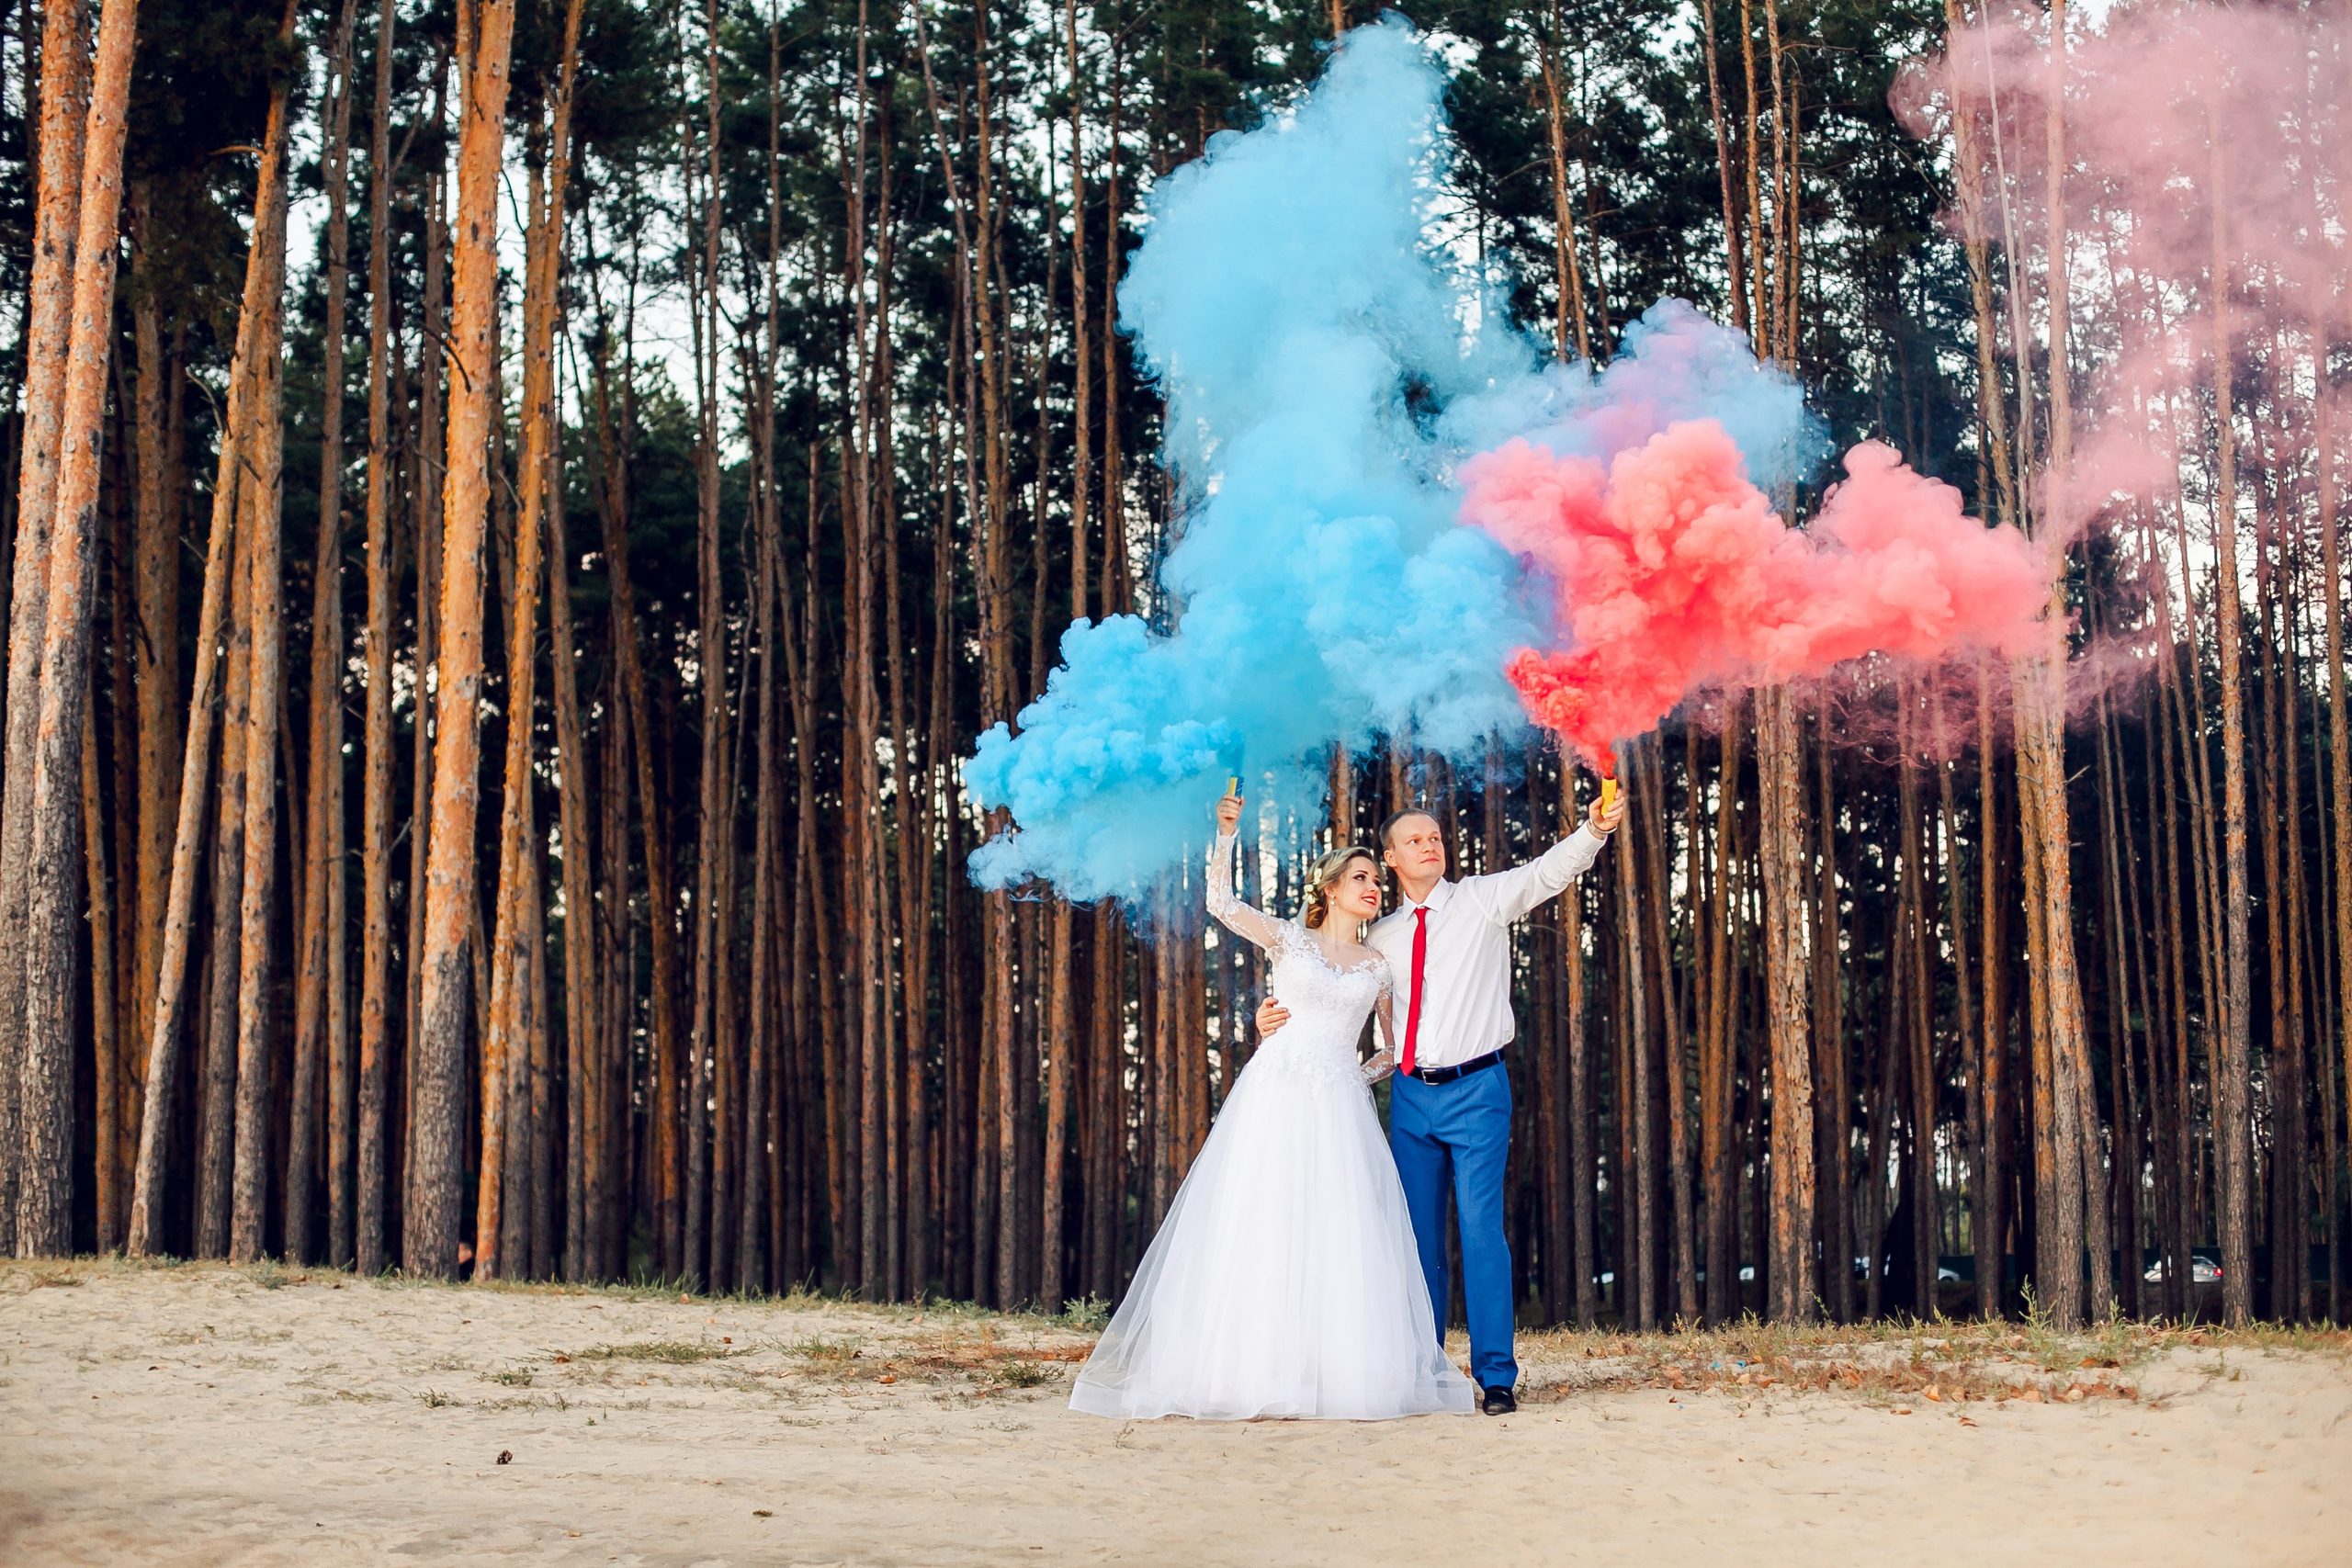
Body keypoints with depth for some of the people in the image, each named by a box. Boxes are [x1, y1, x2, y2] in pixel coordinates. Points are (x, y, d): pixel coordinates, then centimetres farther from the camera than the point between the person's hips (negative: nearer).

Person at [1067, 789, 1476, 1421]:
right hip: (1275, 1094, -2)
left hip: (1340, 1108, 2)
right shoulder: (1289, 939, 8)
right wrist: (1227, 833, -12)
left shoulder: (1379, 967, 15)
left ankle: (1338, 1375, -2)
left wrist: (1366, 1073, 5)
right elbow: (1220, 902, -5)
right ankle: (1253, 1374, -4)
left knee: (1338, 1240, -5)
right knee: (1262, 1230, -6)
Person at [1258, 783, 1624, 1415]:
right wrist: (1279, 1019, 3)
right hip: (1411, 1095, 4)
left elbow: (1548, 871, -13)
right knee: (1418, 1236, 7)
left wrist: (1594, 829, -31)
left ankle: (1495, 1374, -4)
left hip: (1476, 1090, -4)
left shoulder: (1483, 900, 2)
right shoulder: (1381, 937, 12)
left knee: (1481, 1230, -9)